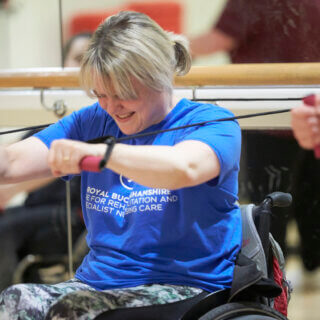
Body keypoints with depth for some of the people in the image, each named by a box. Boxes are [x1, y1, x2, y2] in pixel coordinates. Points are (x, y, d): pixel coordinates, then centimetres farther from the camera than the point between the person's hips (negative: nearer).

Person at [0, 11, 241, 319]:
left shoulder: (213, 123, -4)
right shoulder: (93, 122, 13)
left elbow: (184, 168, -29)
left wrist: (98, 152, -42)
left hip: (187, 287, -5)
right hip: (96, 281, 5)